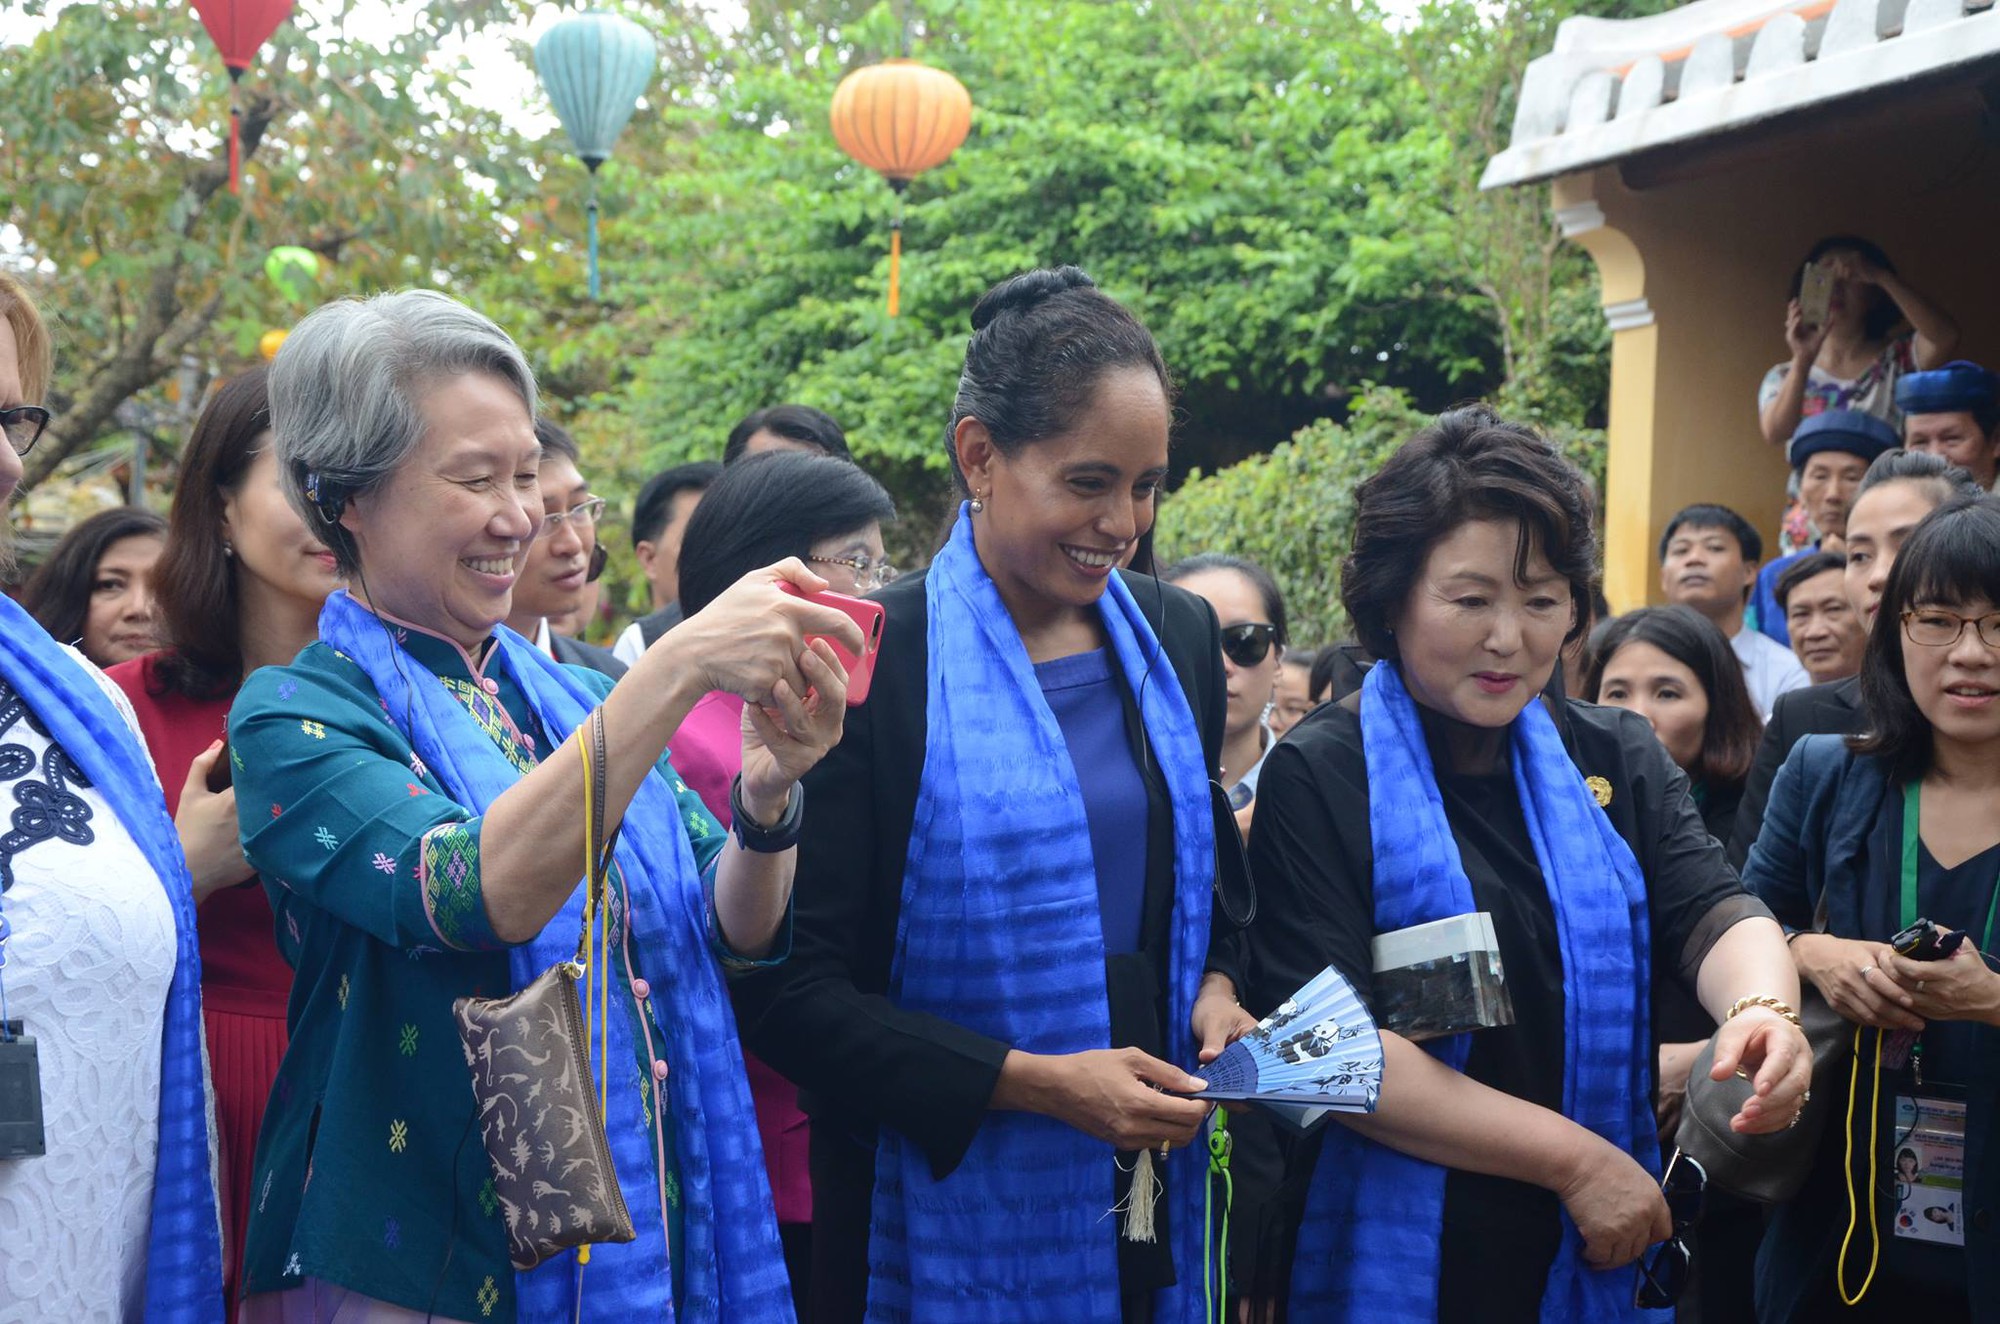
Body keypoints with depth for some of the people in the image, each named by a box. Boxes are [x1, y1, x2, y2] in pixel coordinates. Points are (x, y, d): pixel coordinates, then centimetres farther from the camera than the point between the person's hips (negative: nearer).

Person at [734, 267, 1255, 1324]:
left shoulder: (1177, 639, 4)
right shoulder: (868, 663, -13)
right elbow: (788, 989, -14)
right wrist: (1037, 1080, -19)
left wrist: (1214, 988, -2)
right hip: (951, 1209, -5)